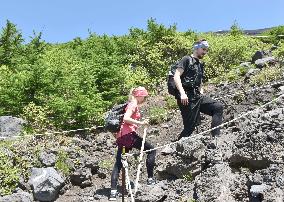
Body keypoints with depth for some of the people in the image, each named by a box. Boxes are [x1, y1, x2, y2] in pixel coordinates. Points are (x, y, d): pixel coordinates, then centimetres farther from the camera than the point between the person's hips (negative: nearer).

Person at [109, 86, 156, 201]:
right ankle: (150, 179, 2)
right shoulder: (133, 105, -5)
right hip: (128, 134, -9)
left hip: (121, 137, 10)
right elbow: (126, 118, -21)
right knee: (151, 150, 3)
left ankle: (113, 191, 5)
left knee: (118, 164, 7)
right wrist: (140, 123, -22)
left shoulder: (131, 105, 23)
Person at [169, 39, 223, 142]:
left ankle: (216, 137, -5)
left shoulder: (200, 65, 23)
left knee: (218, 107, -5)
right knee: (190, 126, -10)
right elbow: (176, 77, -14)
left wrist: (202, 97, 12)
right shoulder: (187, 60, -1)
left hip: (197, 96, 8)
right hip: (187, 98, -8)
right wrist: (182, 93, -25)